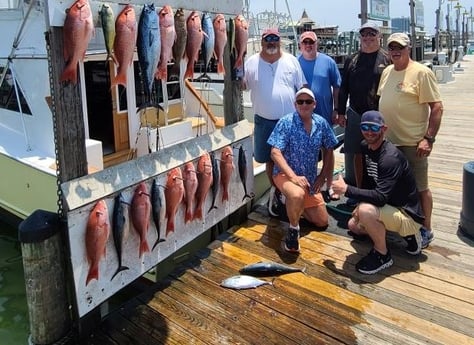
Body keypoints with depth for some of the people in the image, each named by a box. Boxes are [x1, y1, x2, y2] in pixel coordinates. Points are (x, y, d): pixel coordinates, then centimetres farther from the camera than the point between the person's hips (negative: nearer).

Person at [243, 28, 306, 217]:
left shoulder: (291, 61, 2)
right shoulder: (251, 62, 1)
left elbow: (302, 88, 5)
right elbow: (241, 86, 4)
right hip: (264, 121, 0)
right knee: (269, 158, 11)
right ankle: (275, 189, 30)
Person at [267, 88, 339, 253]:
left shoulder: (321, 123, -2)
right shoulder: (285, 122, -16)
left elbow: (329, 150, 10)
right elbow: (275, 153, -22)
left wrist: (323, 176, 1)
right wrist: (293, 176, -31)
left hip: (310, 179, 5)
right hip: (285, 174, -5)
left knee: (322, 222, 10)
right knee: (297, 195, -41)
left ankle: (294, 206, 34)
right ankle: (293, 229, -12)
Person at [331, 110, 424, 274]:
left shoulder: (390, 157, -28)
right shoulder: (365, 147, 0)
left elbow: (381, 197, -35)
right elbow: (367, 179, 12)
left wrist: (346, 189, -30)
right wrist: (362, 203, 1)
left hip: (408, 215, -10)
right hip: (391, 208, 10)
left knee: (366, 211, -34)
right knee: (354, 225, 20)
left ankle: (382, 255, -8)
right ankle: (408, 235, 19)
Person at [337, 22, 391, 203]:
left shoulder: (387, 59, 0)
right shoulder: (352, 60, 11)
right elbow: (343, 88, 13)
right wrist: (341, 112, 9)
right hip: (355, 115, 3)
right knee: (354, 154, 7)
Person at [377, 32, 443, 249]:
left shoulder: (421, 72, -10)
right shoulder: (386, 72, 11)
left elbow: (437, 107, -13)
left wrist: (429, 138, -19)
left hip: (412, 142, -7)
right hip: (388, 140, 7)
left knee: (419, 187, 3)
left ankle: (425, 230, 17)